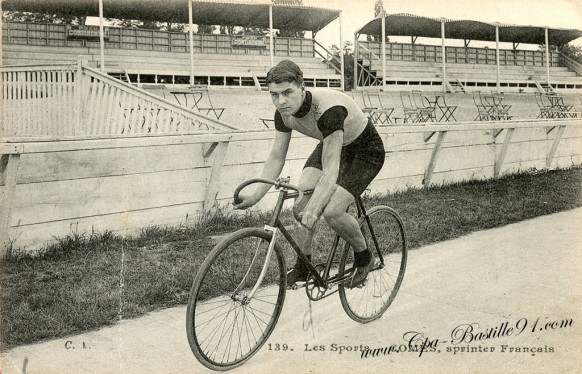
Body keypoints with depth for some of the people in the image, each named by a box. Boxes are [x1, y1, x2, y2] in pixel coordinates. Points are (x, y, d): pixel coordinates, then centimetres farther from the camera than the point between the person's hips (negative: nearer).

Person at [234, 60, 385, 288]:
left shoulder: (329, 109, -38)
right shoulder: (284, 112, -17)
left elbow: (330, 169, -43)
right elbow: (276, 157, -8)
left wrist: (313, 209, -54)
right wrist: (255, 195, -19)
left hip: (366, 151, -6)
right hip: (330, 146, 7)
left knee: (332, 212, -22)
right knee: (301, 204, -12)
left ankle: (364, 258, 6)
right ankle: (302, 267, 7)